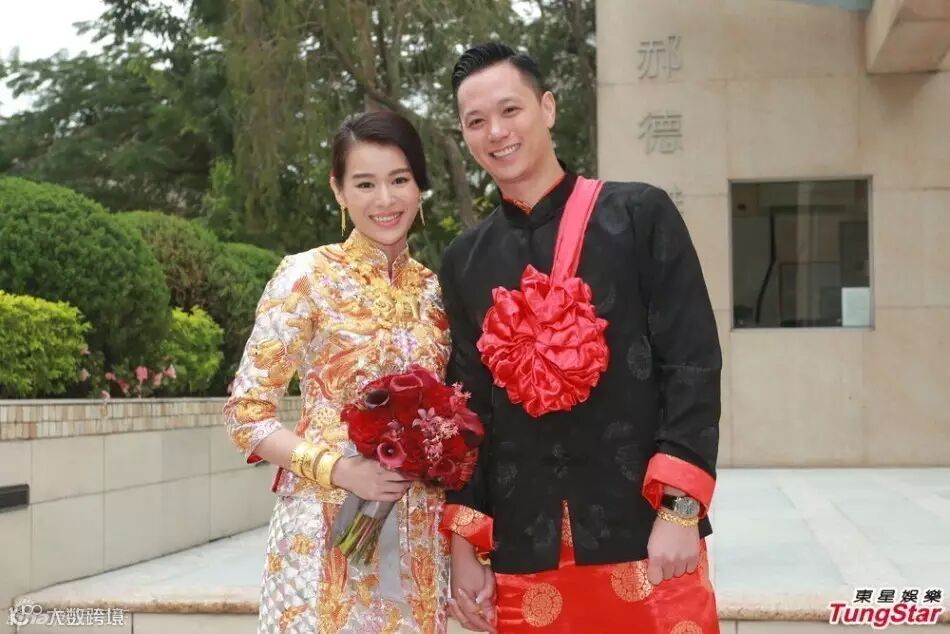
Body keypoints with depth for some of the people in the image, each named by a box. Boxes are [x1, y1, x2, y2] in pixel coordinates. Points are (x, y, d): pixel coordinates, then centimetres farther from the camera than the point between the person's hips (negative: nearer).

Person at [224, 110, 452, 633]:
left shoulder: (434, 290, 7)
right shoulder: (307, 276, -7)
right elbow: (246, 413, -7)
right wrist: (339, 470, -18)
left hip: (418, 538, 4)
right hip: (327, 529, -4)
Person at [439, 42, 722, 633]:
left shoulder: (640, 214, -2)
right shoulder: (465, 259, 8)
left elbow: (692, 364, -6)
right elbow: (466, 407, 11)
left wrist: (680, 509, -13)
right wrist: (464, 543, 7)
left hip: (645, 537, -3)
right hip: (523, 553, 3)